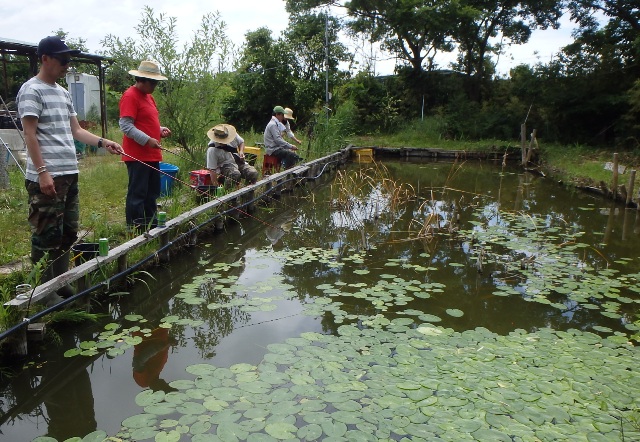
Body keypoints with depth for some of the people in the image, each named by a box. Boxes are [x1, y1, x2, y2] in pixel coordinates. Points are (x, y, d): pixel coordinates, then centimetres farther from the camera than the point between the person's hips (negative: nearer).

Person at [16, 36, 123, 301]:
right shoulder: (32, 90, -6)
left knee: (68, 234, 14)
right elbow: (30, 135, -12)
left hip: (70, 174, 9)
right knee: (46, 237, -4)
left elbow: (76, 131, 19)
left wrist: (103, 143, 4)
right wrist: (42, 172, -19)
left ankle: (60, 287, 25)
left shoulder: (63, 93, 19)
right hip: (47, 177, -9)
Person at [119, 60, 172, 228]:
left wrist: (161, 130, 7)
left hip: (152, 155, 10)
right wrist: (147, 140, -25)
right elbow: (126, 126, -19)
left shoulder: (148, 96, 18)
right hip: (138, 156, -10)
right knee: (137, 194, -4)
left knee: (152, 193, 16)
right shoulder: (130, 96, -12)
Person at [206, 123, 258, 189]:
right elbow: (212, 170, -19)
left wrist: (241, 151, -5)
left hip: (239, 162, 5)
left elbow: (241, 142, 16)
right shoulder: (212, 150, -19)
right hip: (225, 166, -5)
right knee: (235, 174, -39)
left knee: (253, 173, -23)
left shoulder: (233, 135, -6)